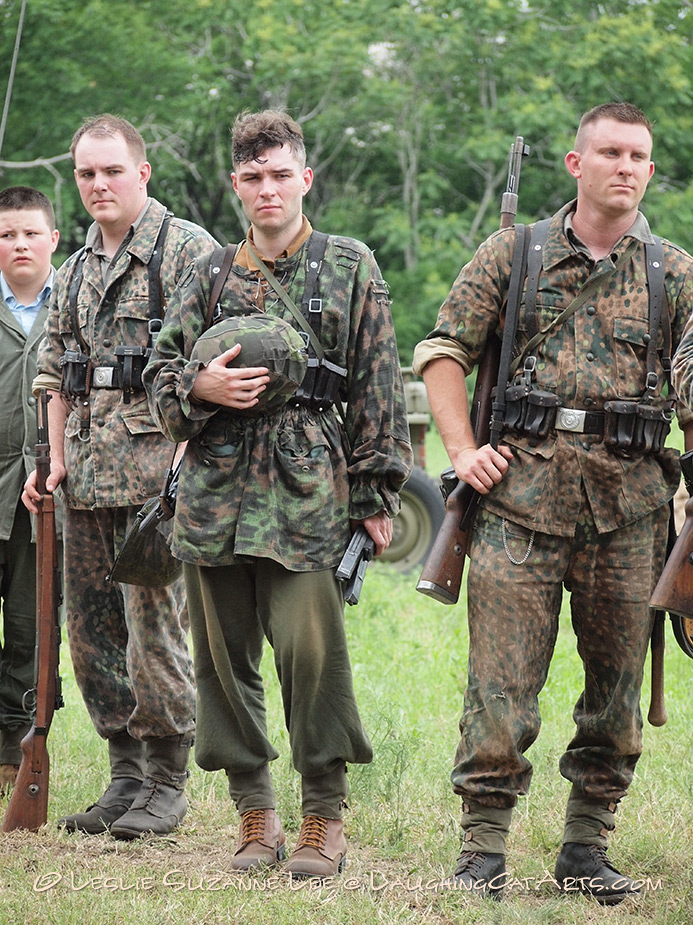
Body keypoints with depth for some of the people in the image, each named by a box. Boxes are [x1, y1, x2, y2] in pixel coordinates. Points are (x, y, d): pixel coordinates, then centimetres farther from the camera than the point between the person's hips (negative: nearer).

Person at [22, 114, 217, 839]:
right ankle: (126, 775, 16)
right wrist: (56, 458, 13)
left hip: (157, 464, -7)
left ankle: (166, 784, 1)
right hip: (87, 473, 7)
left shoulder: (186, 249, -4)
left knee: (154, 627, -8)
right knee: (91, 630, 7)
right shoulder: (77, 268, 18)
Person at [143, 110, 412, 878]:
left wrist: (376, 494, 0)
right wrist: (200, 387, -7)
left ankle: (325, 817, -3)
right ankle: (255, 813, 16)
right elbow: (159, 373, 16)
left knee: (311, 649, -14)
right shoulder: (209, 275, 14)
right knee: (223, 654, 5)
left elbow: (379, 389, 5)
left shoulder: (350, 269, 7)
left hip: (307, 490, -4)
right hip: (215, 489, 4)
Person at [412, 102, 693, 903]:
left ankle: (586, 845, 17)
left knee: (616, 681, 7)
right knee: (501, 680, -5)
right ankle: (482, 849, 1)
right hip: (526, 486, -2)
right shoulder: (514, 253, 7)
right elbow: (443, 350, 9)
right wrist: (463, 450, -1)